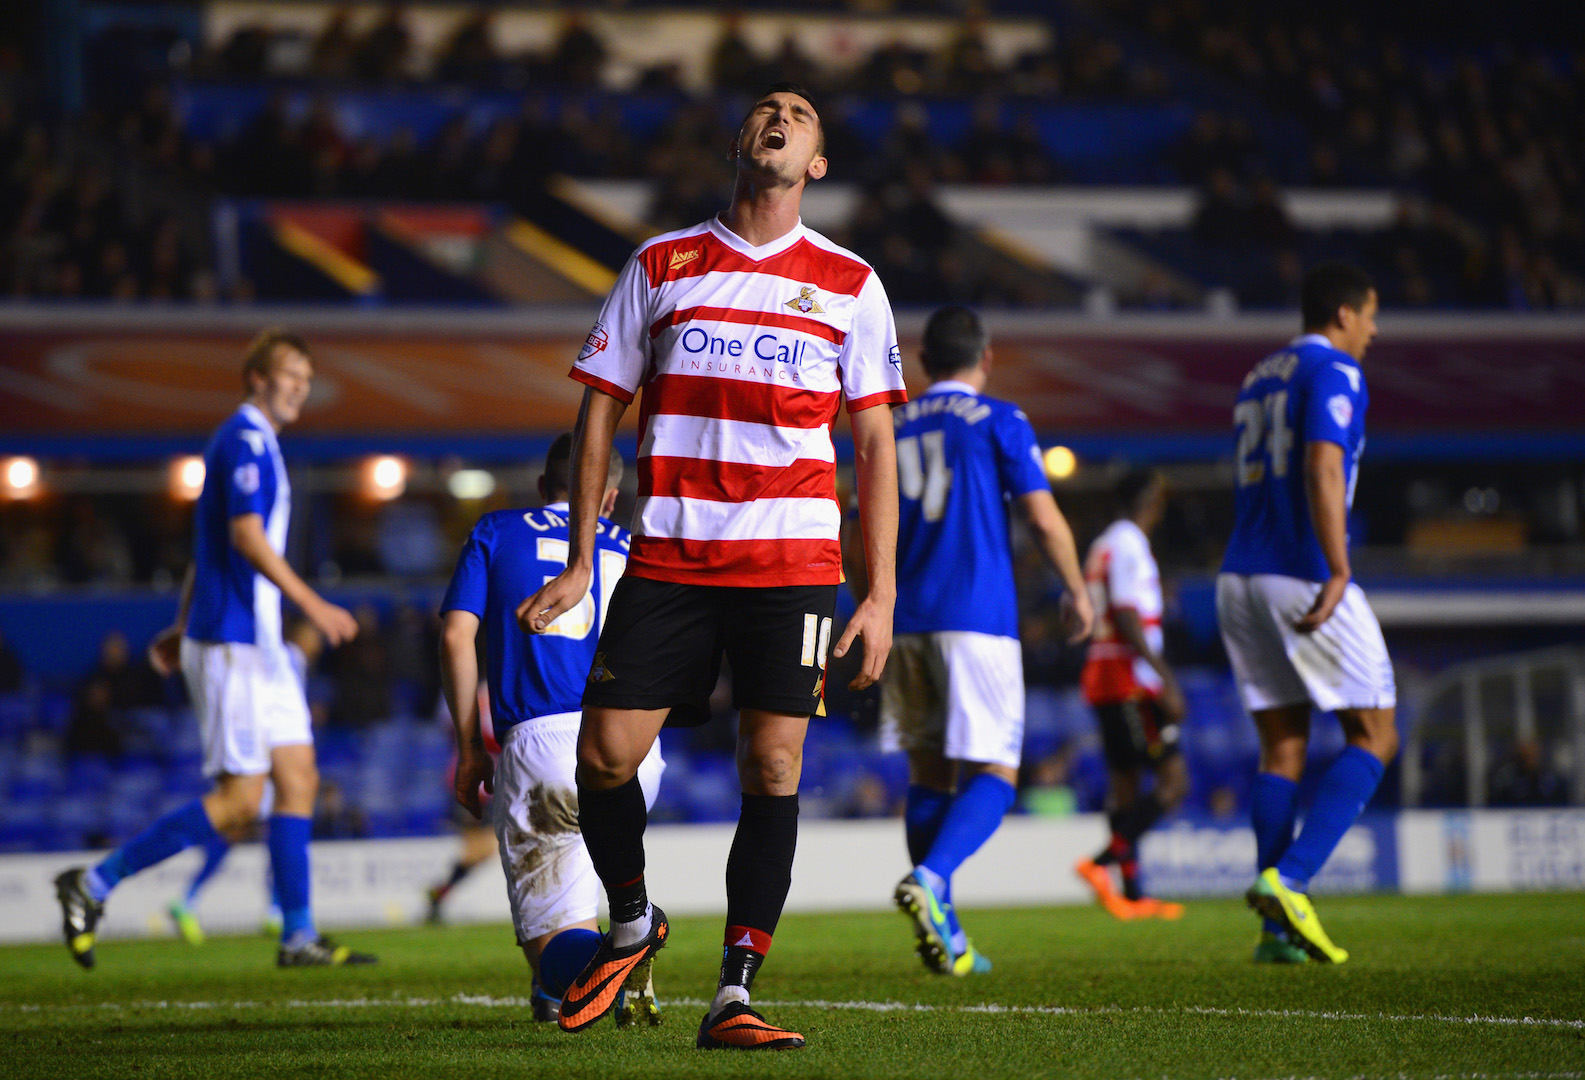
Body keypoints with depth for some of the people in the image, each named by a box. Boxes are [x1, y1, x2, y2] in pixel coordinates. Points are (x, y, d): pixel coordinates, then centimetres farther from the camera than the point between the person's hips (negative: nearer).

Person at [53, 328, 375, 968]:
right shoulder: (245, 441, -12)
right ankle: (93, 884, -6)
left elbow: (208, 549, 24)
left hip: (258, 643, 10)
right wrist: (312, 604, -27)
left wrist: (184, 628, 26)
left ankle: (299, 938, 6)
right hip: (232, 644, -10)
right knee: (240, 801, -10)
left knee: (298, 778, 6)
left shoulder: (256, 443, 19)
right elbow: (245, 536, -23)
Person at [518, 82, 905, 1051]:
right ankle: (631, 923, 21)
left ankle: (734, 997, 0)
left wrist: (882, 595, 0)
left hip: (794, 561, -1)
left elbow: (876, 445, 8)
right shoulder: (661, 266, 9)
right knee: (605, 752, -7)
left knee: (773, 769, -7)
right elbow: (601, 410, 12)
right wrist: (579, 562, 6)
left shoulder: (850, 283, 8)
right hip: (668, 559, 1)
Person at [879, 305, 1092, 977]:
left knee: (929, 771, 12)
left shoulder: (889, 429, 14)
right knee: (992, 774, -3)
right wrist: (1076, 590, 10)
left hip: (906, 620, 5)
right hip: (978, 619, -5)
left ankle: (943, 932, 9)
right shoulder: (998, 421, 0)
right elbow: (1044, 519, -4)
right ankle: (930, 878, -28)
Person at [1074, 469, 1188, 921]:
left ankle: (1133, 894, 8)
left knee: (1125, 783, 9)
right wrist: (1164, 679, -20)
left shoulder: (1103, 545, 18)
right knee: (1173, 782, -10)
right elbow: (1126, 618, -19)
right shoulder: (1129, 545, -11)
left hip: (1103, 680, 10)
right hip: (1130, 678, -10)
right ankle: (1102, 863, -19)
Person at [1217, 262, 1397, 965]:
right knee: (1374, 736, 0)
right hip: (1304, 577, -8)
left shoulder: (1258, 380, 22)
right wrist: (1337, 571, -24)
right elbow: (1322, 470, -19)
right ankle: (1288, 881, -15)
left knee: (1282, 749, 8)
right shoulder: (1334, 372, -5)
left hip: (1240, 580, 8)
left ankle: (1278, 931, 0)